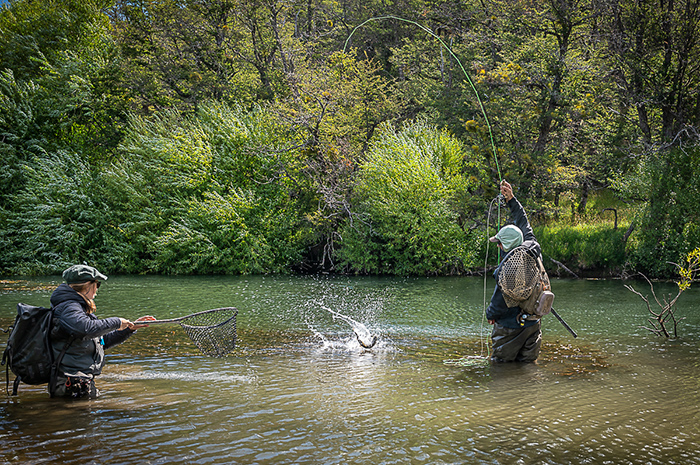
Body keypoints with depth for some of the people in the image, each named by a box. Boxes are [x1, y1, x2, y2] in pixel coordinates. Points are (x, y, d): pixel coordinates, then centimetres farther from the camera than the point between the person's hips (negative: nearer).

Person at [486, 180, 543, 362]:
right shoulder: (533, 250, -5)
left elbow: (500, 300, -18)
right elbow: (525, 226, 12)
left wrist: (491, 314, 2)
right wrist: (511, 200, 17)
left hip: (510, 327, -7)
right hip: (532, 325, 7)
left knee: (500, 364, 8)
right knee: (527, 362, 14)